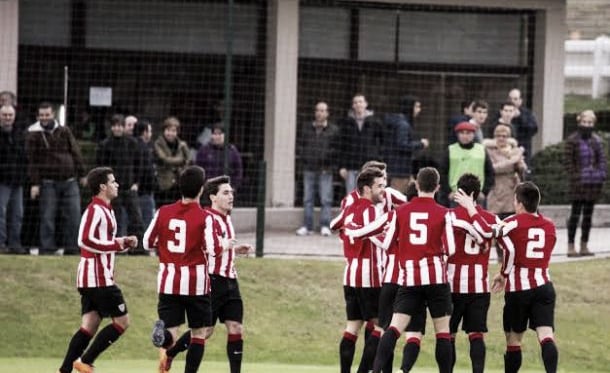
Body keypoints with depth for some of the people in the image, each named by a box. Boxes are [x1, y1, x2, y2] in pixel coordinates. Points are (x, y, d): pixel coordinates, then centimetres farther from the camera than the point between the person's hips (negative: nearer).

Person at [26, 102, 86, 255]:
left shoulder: (64, 131, 8)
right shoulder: (33, 135, -1)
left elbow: (75, 152, 13)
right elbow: (32, 161, -4)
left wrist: (81, 174, 11)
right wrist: (34, 183, -9)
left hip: (69, 181, 3)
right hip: (48, 183, -3)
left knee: (73, 216, 0)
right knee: (47, 217, -2)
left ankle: (71, 249, 7)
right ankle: (47, 249, 4)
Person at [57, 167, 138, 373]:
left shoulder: (105, 210, 19)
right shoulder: (96, 210, -13)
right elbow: (85, 240, -24)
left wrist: (125, 242, 10)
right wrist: (116, 244, -18)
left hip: (93, 278, 10)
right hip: (98, 277, -10)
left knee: (90, 325, 5)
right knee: (121, 321, -5)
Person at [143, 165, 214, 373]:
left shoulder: (163, 212, 2)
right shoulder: (204, 217, -9)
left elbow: (147, 243, 8)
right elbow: (211, 250, -16)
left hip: (168, 283, 3)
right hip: (196, 284, -3)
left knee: (172, 331, 1)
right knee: (199, 334, 10)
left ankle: (164, 338, -36)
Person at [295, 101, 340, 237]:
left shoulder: (333, 130, 1)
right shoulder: (307, 128, 10)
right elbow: (299, 145, 14)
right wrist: (304, 156, 0)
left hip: (325, 169, -3)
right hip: (309, 169, 3)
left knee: (326, 199, -4)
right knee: (308, 199, 5)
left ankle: (325, 226, -1)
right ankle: (307, 226, 9)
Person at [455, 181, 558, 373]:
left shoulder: (515, 222, -6)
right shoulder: (550, 226, 11)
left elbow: (487, 231, -17)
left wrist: (470, 208, -3)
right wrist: (505, 274, 28)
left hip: (518, 289, -3)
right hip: (543, 285, 3)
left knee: (513, 339, 11)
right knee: (546, 335, -10)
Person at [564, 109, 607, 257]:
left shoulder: (597, 140, 10)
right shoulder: (572, 140, -4)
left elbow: (602, 159, 13)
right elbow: (568, 161, -6)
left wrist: (602, 175, 2)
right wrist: (574, 177, -13)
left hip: (593, 183, 5)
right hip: (578, 183, -5)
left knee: (588, 214, 10)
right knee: (575, 213, -4)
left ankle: (584, 246, 17)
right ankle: (571, 246, 0)